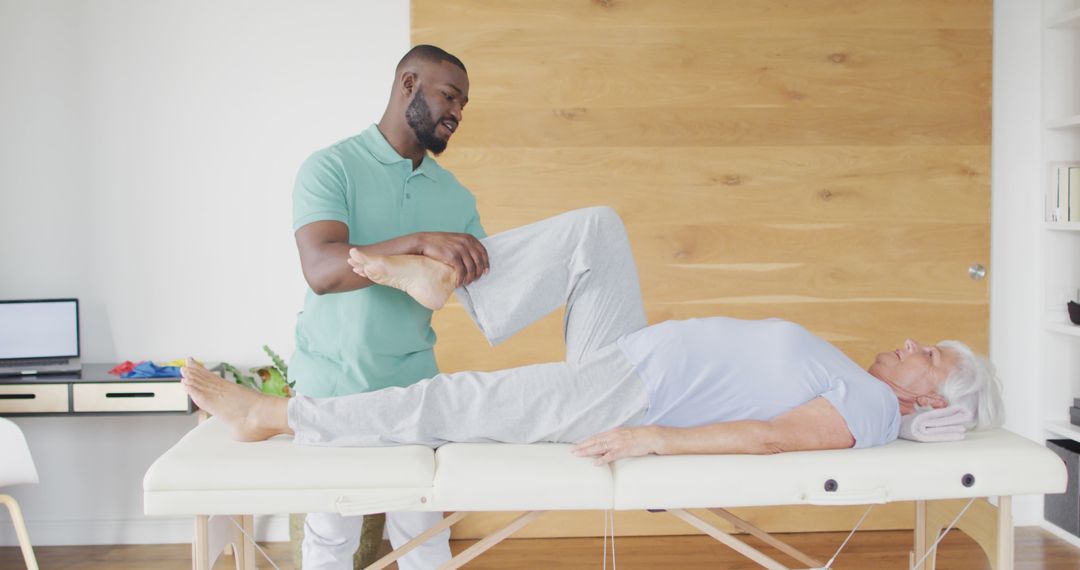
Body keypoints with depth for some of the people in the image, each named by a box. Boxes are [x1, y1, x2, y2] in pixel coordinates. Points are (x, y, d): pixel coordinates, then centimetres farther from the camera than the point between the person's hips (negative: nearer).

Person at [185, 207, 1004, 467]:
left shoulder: (869, 411, -9)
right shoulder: (842, 375, 19)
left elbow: (768, 436, -22)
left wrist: (654, 438, -29)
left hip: (625, 400, -9)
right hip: (627, 357, 9)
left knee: (450, 404, -13)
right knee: (597, 227, 0)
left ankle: (272, 417, -3)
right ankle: (442, 278, -4)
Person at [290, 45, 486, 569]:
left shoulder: (455, 197, 6)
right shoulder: (331, 167, -10)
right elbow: (321, 270, -26)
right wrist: (420, 242, -38)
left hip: (412, 382, 4)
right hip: (330, 383, -3)